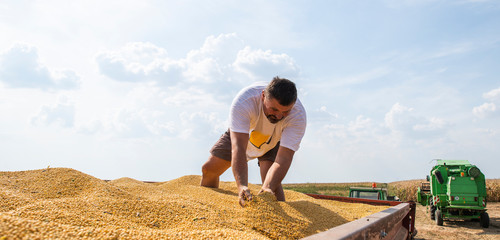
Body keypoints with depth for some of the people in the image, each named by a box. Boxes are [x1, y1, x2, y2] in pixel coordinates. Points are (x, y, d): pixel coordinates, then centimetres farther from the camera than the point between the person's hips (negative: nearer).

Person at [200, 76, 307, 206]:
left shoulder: (298, 114, -37)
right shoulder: (244, 100, -41)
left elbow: (284, 158, -40)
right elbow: (238, 147, -46)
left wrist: (268, 188, -56)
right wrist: (242, 186, -59)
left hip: (273, 143, 0)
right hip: (240, 134, 1)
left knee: (271, 182, -24)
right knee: (208, 170, 2)